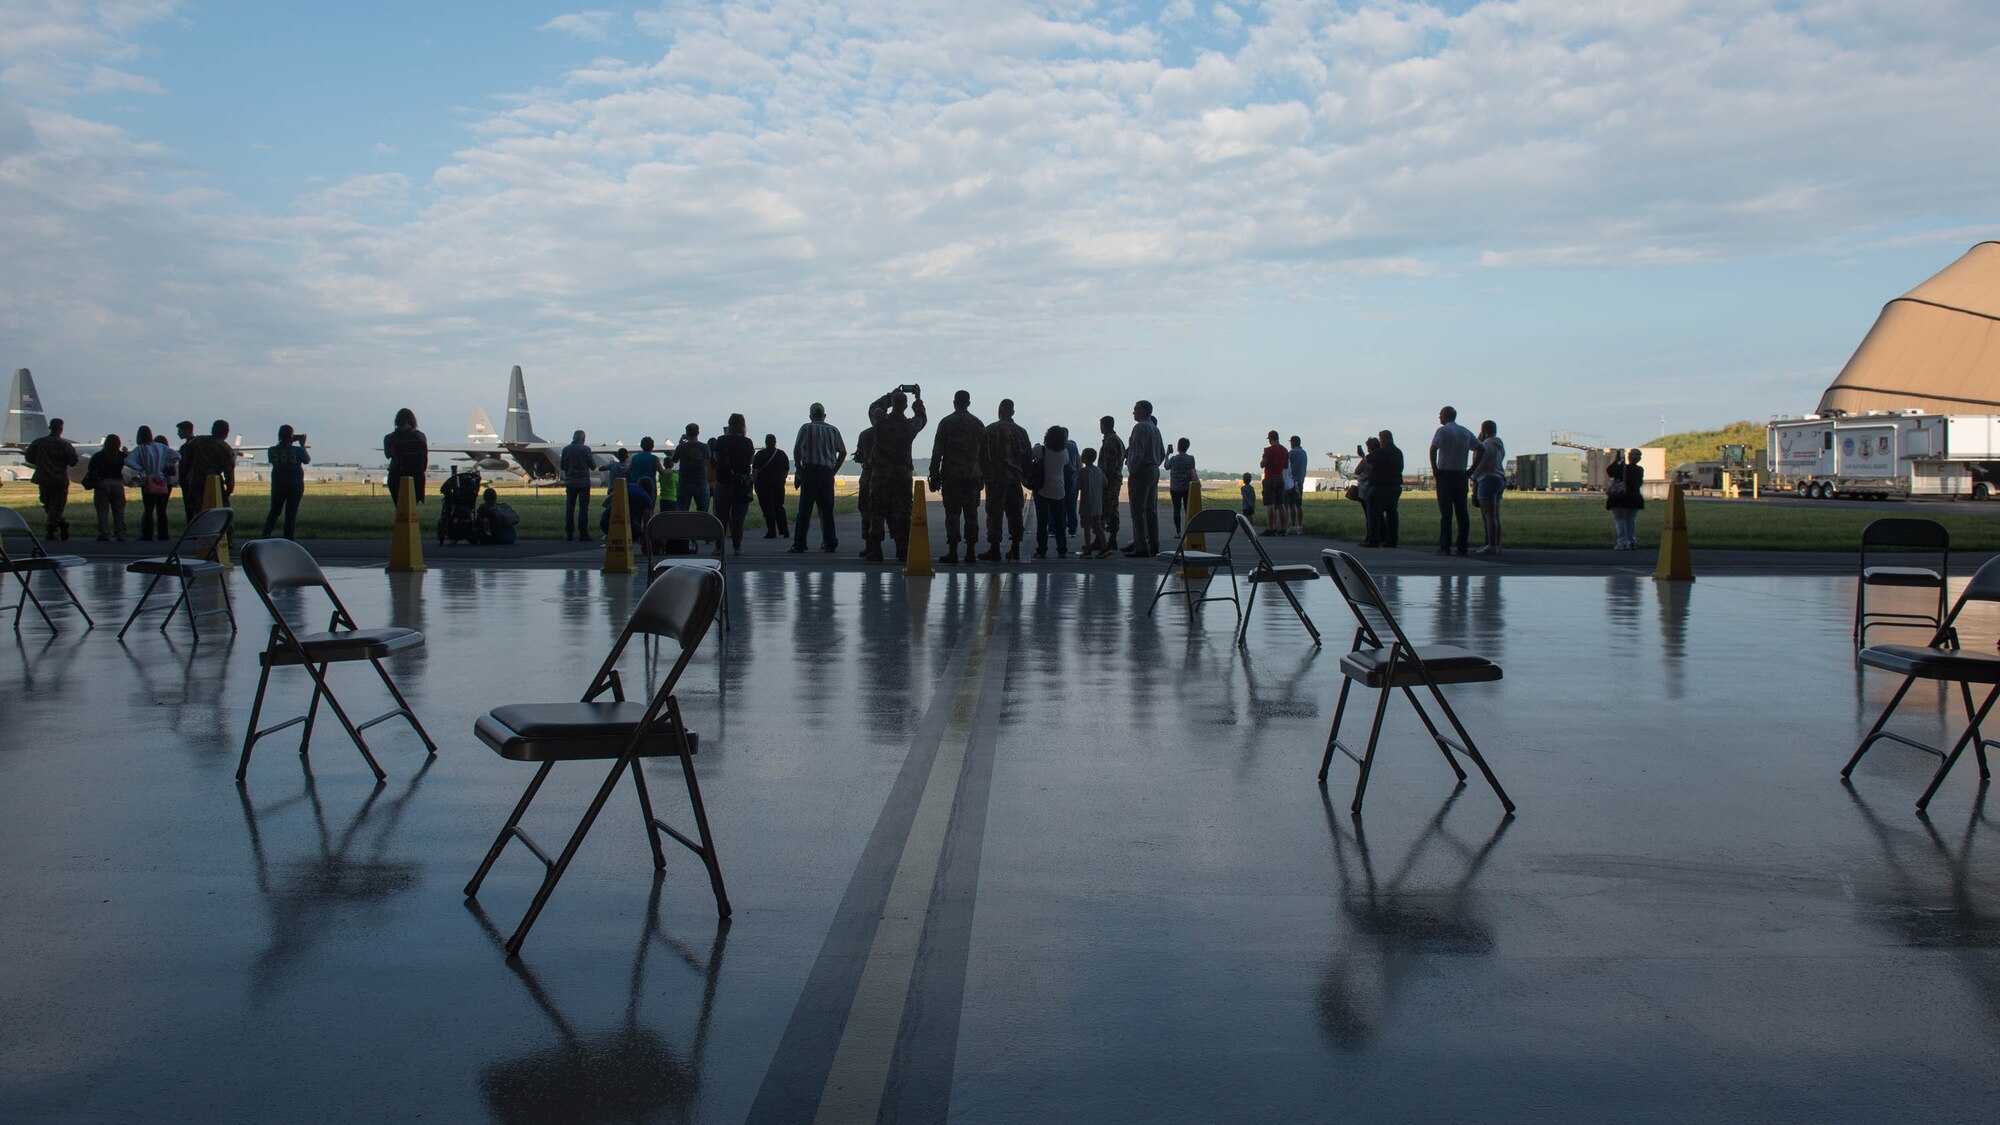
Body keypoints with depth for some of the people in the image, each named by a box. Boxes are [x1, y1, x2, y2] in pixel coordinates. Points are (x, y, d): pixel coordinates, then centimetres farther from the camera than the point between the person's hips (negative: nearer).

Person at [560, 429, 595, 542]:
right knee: (583, 508, -1)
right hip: (583, 482, -3)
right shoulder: (585, 449, -9)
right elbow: (593, 466, -4)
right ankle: (583, 533, -5)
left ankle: (569, 533, 7)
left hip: (570, 482, 3)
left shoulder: (566, 449, 2)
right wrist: (593, 457, 16)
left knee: (569, 508, 8)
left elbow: (562, 466, 8)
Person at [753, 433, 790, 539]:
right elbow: (787, 471, 9)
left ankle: (771, 532, -4)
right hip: (779, 485, 4)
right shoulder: (782, 454, 6)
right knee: (779, 507, 14)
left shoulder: (760, 454, -5)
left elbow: (754, 471, -9)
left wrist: (753, 483, -1)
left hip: (763, 485, -4)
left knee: (768, 508, -1)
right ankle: (784, 531, 10)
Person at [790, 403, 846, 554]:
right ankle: (830, 544, 7)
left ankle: (799, 545, -4)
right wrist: (834, 470, 12)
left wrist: (798, 467, 1)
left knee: (804, 510, -2)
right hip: (827, 473, 3)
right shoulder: (833, 430, 10)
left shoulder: (806, 428, 0)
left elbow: (797, 449, -10)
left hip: (810, 471, -3)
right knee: (827, 510, 9)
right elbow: (843, 452, 7)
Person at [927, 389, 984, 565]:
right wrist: (983, 475, 15)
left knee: (952, 513, -1)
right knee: (971, 514, 6)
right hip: (973, 476, 3)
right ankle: (971, 551, 6)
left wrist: (934, 477, -1)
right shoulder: (978, 423, 8)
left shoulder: (946, 422, -1)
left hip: (951, 475, -3)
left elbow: (937, 452, -4)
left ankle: (952, 551, -3)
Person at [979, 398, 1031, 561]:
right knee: (1014, 513, 9)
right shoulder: (1021, 432, 7)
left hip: (995, 478, -4)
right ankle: (1015, 549, 10)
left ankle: (994, 549, -6)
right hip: (1015, 478, 4)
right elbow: (1027, 457, 9)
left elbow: (981, 455, -7)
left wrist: (983, 473, 4)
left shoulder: (990, 430, -5)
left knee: (994, 513, -2)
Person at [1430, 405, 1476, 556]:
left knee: (1446, 512, -4)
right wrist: (1471, 470, 10)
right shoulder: (1466, 432, 13)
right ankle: (1462, 546, 4)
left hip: (1445, 474, -5)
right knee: (1462, 512, 6)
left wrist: (1434, 469, -11)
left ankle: (1445, 546, -7)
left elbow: (1433, 448, -19)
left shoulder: (1443, 430, -4)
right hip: (1461, 475, 5)